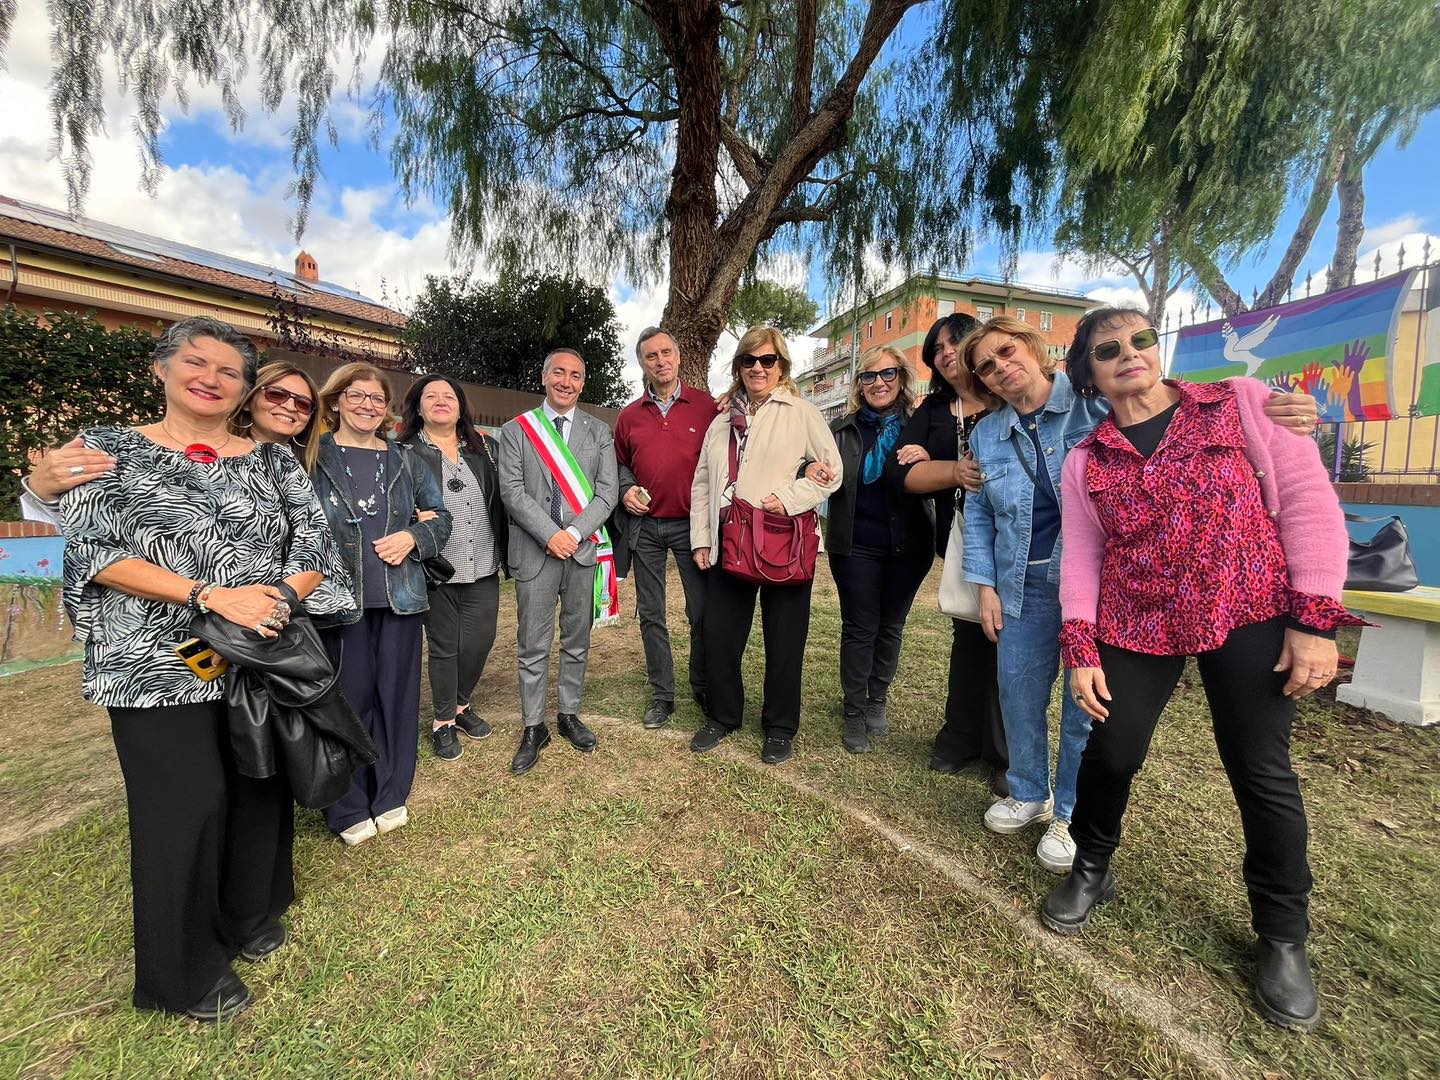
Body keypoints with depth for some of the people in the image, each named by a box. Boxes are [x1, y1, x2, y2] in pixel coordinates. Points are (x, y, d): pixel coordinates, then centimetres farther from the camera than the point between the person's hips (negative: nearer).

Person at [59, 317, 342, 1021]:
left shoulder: (272, 460, 8)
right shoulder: (110, 449, 3)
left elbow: (316, 539, 3)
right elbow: (92, 551, -8)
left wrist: (280, 597, -16)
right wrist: (211, 596, -19)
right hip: (158, 665, -2)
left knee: (260, 791, 12)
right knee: (184, 806, 5)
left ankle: (252, 914, 38)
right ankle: (187, 968, 28)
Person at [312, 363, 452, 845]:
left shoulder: (406, 460, 10)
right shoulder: (313, 458, 1)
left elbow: (441, 517, 11)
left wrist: (412, 537, -8)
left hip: (400, 597, 3)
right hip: (339, 600, -2)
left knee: (397, 696, 10)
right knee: (349, 699, 6)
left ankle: (390, 796, 27)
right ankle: (348, 809, 24)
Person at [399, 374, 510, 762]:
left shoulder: (483, 447, 9)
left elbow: (500, 499, 9)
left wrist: (505, 552, 5)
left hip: (482, 567, 3)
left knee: (480, 640, 6)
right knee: (444, 645, 8)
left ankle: (461, 705, 32)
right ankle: (443, 722, 27)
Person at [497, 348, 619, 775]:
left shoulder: (599, 431, 9)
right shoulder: (516, 430, 6)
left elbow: (607, 492, 1)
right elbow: (512, 491, -3)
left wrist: (575, 533, -12)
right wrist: (551, 535, -14)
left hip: (585, 549, 2)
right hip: (535, 551, -1)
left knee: (577, 641, 12)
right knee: (533, 647, 4)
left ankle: (569, 714, 28)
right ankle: (534, 728, 18)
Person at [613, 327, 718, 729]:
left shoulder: (706, 405, 0)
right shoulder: (629, 415, 8)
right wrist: (626, 490, 0)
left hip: (691, 523, -2)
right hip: (645, 525, 3)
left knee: (703, 612, 4)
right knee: (650, 614, 8)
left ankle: (703, 689, 24)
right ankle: (662, 695, 22)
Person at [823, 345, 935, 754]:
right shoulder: (843, 429, 3)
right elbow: (828, 481, 8)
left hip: (907, 546, 1)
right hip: (856, 545, 0)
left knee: (890, 627, 14)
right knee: (859, 629, 5)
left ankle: (877, 702, 33)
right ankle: (854, 713, 19)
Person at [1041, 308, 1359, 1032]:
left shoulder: (1241, 403, 2)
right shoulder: (1086, 461, 6)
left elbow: (1307, 499, -3)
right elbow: (1080, 557, 3)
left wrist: (1315, 617, -9)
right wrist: (1080, 648, -4)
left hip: (1250, 615, -1)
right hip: (1135, 626, 1)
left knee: (1261, 772, 6)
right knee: (1110, 754, 2)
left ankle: (1283, 937, 30)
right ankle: (1091, 870, 31)